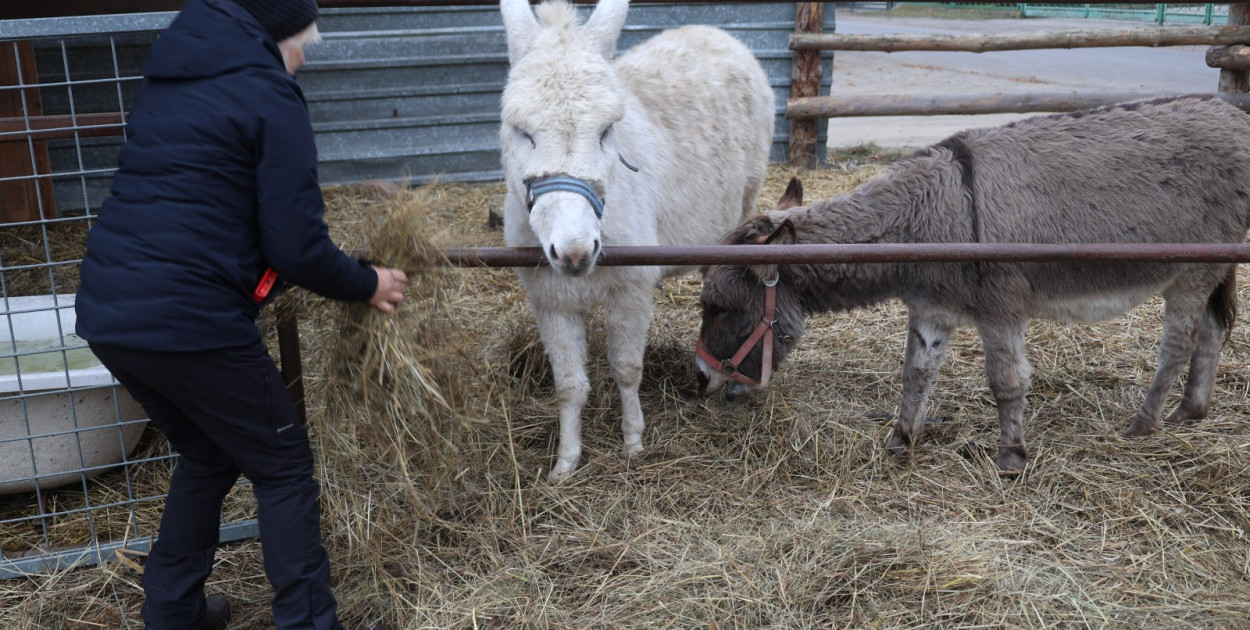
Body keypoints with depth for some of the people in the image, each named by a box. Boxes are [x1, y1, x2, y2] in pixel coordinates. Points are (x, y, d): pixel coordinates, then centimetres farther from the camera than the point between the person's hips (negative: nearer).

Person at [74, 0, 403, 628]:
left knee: (207, 454, 27)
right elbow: (297, 248, -12)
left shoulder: (166, 80, 16)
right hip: (189, 322, -8)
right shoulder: (269, 97, -8)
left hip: (106, 315, 8)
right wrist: (366, 284, 7)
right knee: (283, 469, 9)